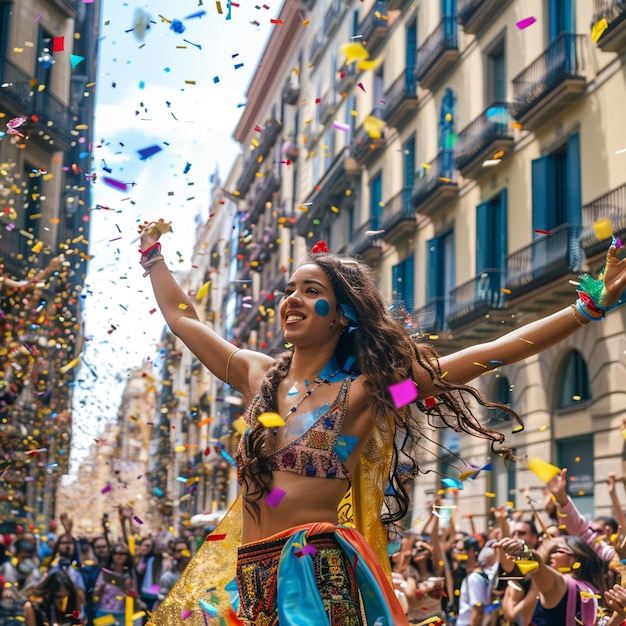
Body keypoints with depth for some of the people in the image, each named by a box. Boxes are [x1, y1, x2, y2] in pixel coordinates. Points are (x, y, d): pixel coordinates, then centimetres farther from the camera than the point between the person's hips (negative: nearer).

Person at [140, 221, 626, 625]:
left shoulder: (366, 390, -3)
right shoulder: (258, 376, 11)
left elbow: (489, 354, -8)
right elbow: (181, 317, 24)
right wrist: (152, 251, 33)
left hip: (320, 577, -5)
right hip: (252, 581, 5)